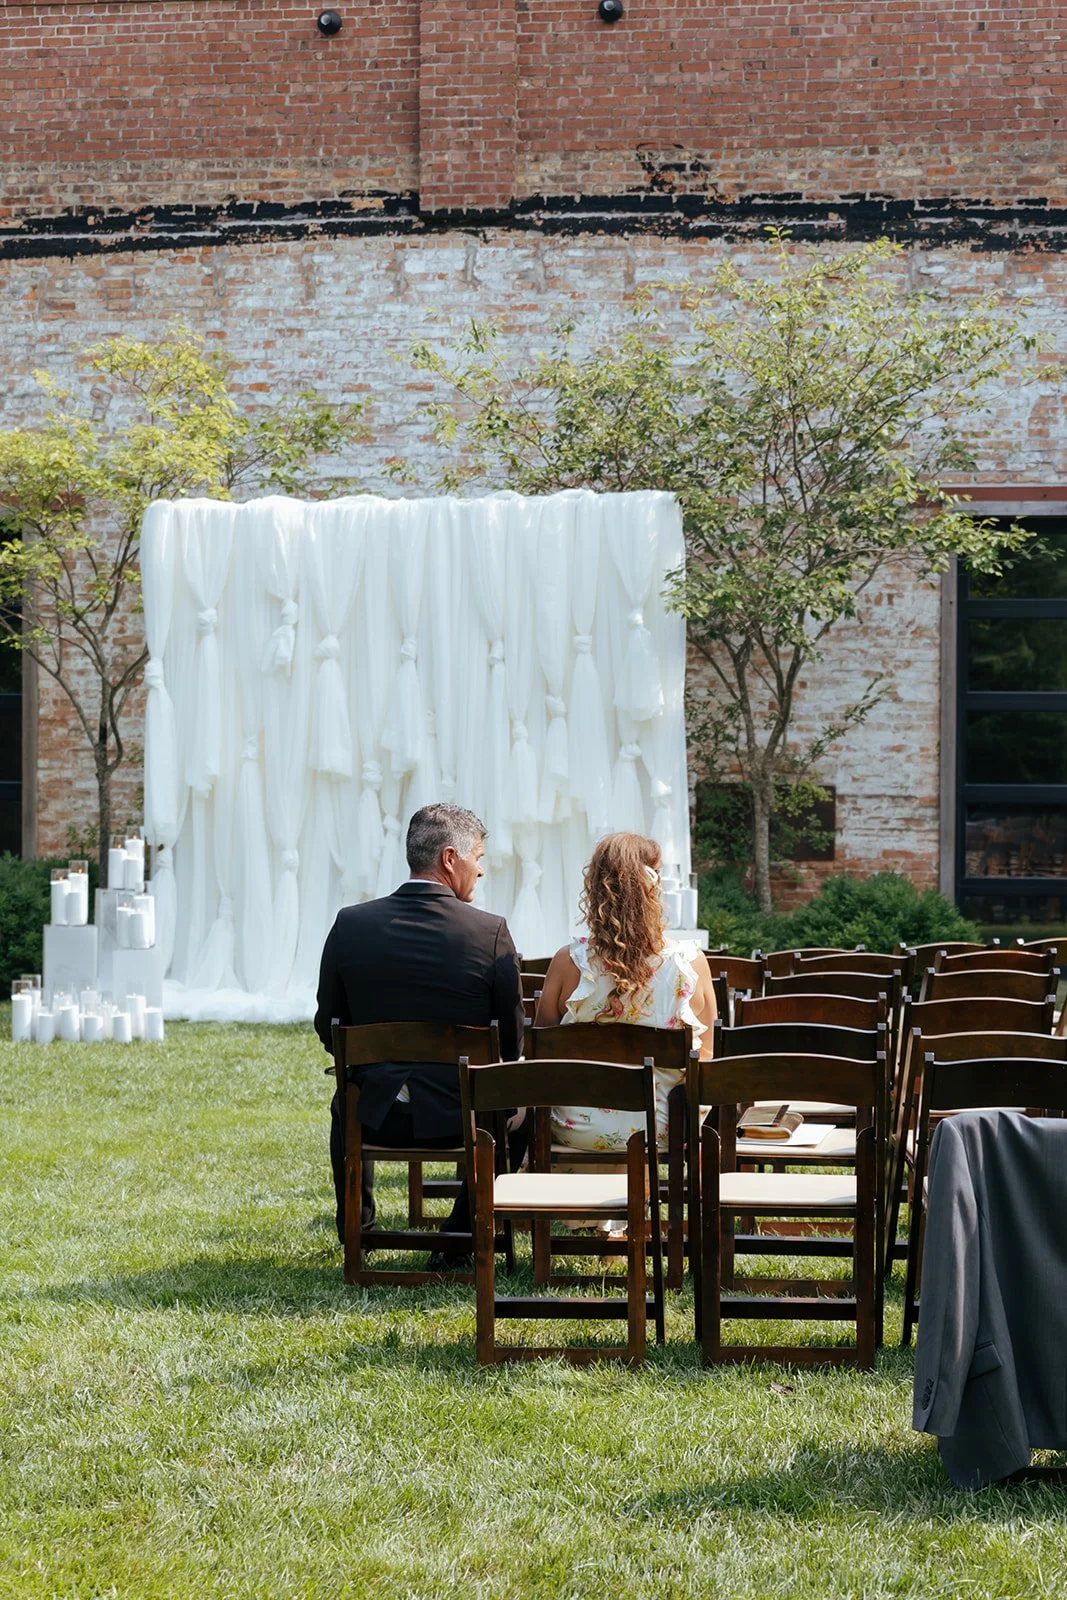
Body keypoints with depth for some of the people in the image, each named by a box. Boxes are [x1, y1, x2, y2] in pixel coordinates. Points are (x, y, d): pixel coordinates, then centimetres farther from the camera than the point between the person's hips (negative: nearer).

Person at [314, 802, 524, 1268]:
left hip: (377, 1114, 2)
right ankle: (461, 1237, 29)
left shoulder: (350, 924, -7)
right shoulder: (490, 932, -13)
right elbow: (512, 1044, -6)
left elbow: (328, 1028, 3)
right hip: (463, 1116, -2)